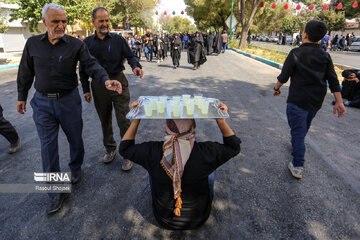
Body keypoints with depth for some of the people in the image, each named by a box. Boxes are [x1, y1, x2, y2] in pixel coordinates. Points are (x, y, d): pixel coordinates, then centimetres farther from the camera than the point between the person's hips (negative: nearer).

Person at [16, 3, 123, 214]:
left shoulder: (76, 45, -5)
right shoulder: (33, 43, 2)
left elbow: (91, 65, -17)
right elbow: (26, 72, 10)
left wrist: (106, 80, -37)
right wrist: (22, 96, 14)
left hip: (69, 100, -1)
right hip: (42, 103, 2)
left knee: (75, 139, 12)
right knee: (48, 146, 3)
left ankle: (76, 169, 42)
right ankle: (57, 192, 15)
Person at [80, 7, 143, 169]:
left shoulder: (118, 39, 3)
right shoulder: (87, 43, 7)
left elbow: (130, 56, 1)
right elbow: (83, 68, 9)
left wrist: (136, 66, -23)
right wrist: (86, 89, 5)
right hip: (99, 86, 3)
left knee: (124, 119, -4)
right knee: (105, 120, 14)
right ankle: (110, 148, 33)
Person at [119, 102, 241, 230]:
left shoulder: (152, 152, -27)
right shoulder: (206, 152, -29)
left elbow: (124, 148, -6)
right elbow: (234, 147, -9)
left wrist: (136, 120, -9)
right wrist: (221, 121, -16)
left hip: (163, 219, 1)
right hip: (198, 219, 0)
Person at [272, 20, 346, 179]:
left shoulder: (296, 53, -11)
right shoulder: (325, 56, 3)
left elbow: (284, 76, -9)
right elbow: (333, 80, 0)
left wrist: (276, 88, 9)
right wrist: (339, 102, 2)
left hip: (298, 100, -6)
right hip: (316, 101, 6)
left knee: (298, 130, -2)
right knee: (304, 127, 25)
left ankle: (298, 167, 0)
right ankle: (296, 145, 51)